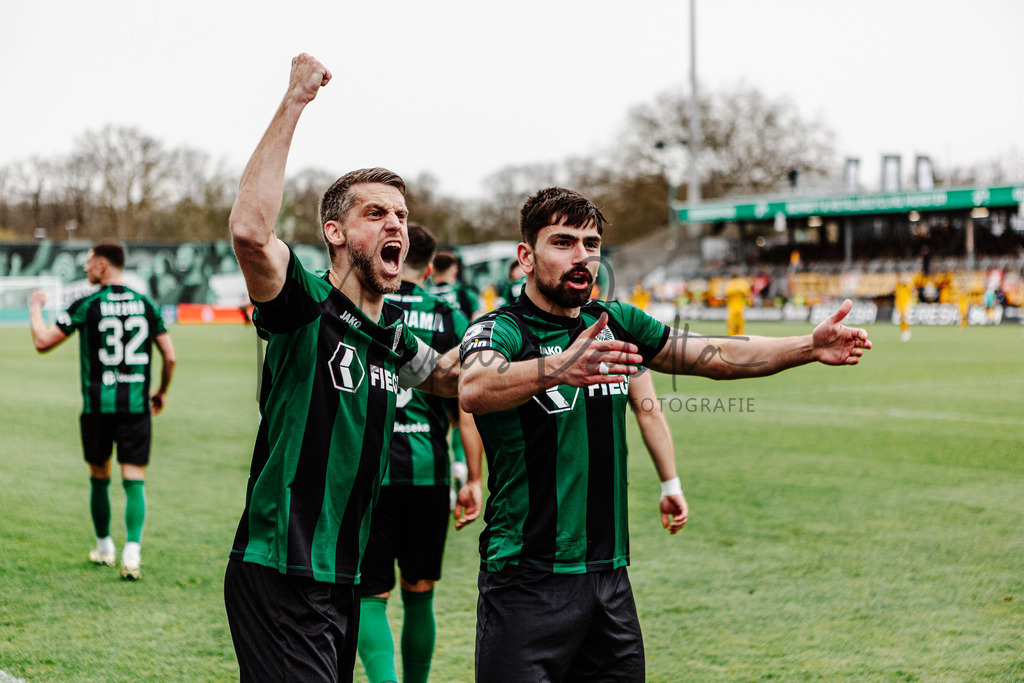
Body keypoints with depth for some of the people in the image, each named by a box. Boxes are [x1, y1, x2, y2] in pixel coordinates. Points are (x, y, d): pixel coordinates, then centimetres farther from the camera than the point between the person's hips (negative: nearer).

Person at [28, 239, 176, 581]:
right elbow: (169, 357, 4)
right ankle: (132, 550, -16)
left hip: (97, 405, -1)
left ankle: (104, 548, 28)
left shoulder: (87, 306, -5)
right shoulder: (145, 305, 4)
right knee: (134, 481, 0)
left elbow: (42, 342, -2)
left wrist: (35, 307, 15)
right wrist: (162, 392, 20)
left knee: (99, 479, 16)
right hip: (136, 406, 1)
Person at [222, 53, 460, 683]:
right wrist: (294, 102, -27)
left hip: (342, 582, 8)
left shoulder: (393, 336, 12)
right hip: (279, 580, -8)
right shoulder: (306, 307, -11)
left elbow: (445, 377, 35)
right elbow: (250, 230, -32)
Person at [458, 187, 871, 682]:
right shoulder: (498, 330, -9)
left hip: (609, 576, 6)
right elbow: (474, 390, -32)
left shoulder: (615, 324, 11)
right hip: (527, 581, -6)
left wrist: (810, 346, -3)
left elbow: (718, 355, 12)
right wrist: (556, 368, -50)